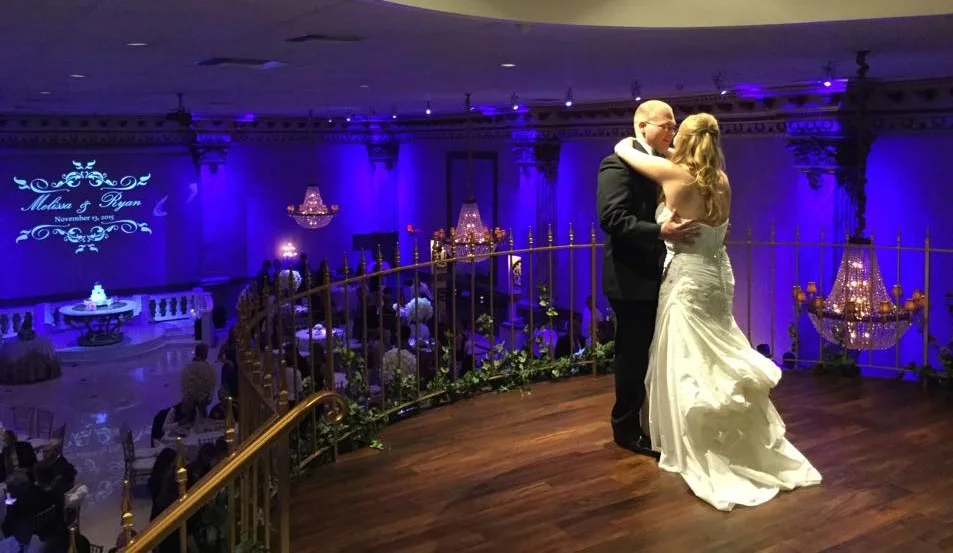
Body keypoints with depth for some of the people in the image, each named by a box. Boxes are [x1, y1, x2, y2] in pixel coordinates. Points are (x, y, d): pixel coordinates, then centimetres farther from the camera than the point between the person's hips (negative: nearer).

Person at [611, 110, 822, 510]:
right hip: (716, 277, 7)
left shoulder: (675, 174, -15)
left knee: (687, 369, 2)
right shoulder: (722, 181, 3)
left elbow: (622, 149, -4)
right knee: (718, 362, 17)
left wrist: (629, 140, 19)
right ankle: (749, 447, 25)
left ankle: (699, 457, 9)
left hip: (687, 280, -7)